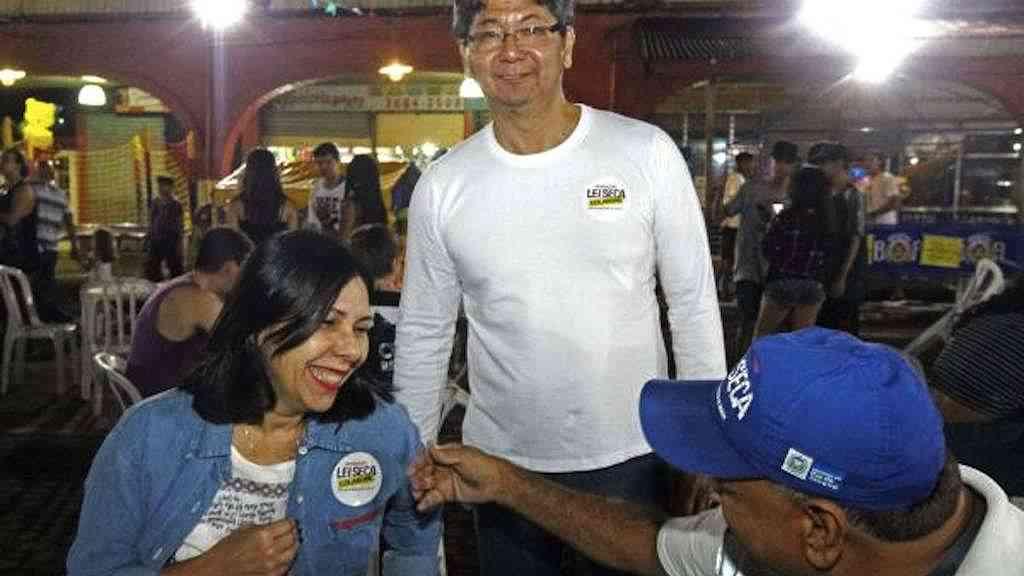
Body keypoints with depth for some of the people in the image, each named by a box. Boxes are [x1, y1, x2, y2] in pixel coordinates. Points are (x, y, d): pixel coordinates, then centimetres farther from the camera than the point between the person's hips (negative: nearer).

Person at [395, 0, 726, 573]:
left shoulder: (647, 152, -10)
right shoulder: (442, 186, -5)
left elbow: (694, 305, -4)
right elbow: (424, 336, 3)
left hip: (632, 456, -1)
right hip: (502, 462, 2)